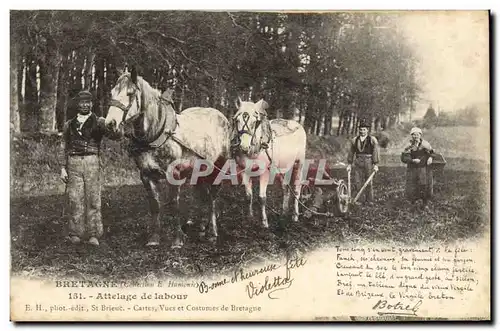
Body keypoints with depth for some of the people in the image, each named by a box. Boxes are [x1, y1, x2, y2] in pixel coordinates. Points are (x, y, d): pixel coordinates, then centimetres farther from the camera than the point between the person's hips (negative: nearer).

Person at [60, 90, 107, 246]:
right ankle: (75, 233, 9)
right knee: (75, 200, 1)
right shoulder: (69, 124, 15)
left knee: (93, 199, -2)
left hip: (92, 162, -2)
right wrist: (63, 168, 8)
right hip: (73, 163, 2)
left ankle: (93, 234, 4)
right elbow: (64, 147, 15)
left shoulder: (99, 122, 9)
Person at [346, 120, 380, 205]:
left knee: (369, 182, 2)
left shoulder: (372, 140, 1)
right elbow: (351, 152, 14)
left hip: (368, 162, -3)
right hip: (358, 162, 3)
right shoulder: (354, 140, 10)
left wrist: (376, 165, -7)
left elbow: (375, 153, -2)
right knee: (357, 182, -3)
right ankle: (361, 200, 4)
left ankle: (369, 200, 12)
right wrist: (349, 164, 12)